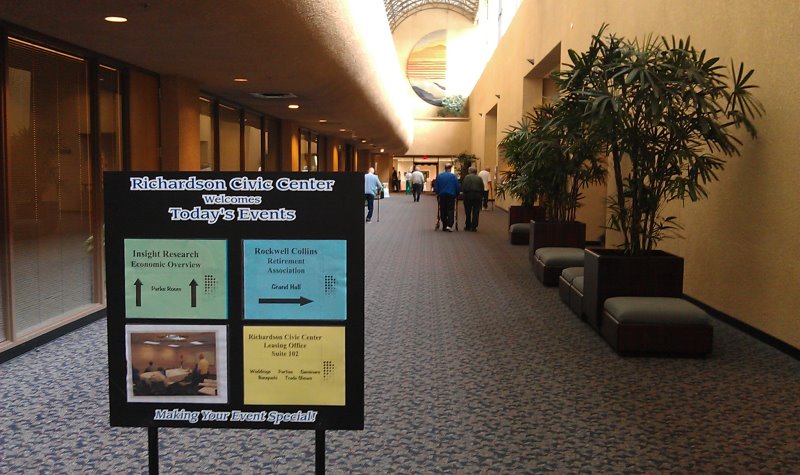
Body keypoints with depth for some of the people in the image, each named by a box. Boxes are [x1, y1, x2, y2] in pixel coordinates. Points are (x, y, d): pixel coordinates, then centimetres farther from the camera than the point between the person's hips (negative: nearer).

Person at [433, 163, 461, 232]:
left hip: (442, 196, 2)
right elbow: (458, 187, -4)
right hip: (451, 195, -2)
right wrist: (456, 194, 11)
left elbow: (436, 187, 3)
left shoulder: (439, 176, 1)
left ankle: (444, 226, 15)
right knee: (450, 210, -1)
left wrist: (438, 193, 19)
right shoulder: (453, 176, -5)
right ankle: (449, 225, -17)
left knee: (443, 211, 11)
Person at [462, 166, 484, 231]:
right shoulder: (479, 178, 8)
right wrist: (481, 196, 10)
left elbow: (463, 187, -10)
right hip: (477, 196, 2)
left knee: (468, 212, 10)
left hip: (468, 195, -2)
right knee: (475, 212, 5)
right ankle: (473, 227, 3)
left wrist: (464, 194, -1)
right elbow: (482, 189, 4)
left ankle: (468, 226, 15)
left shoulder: (467, 177, -2)